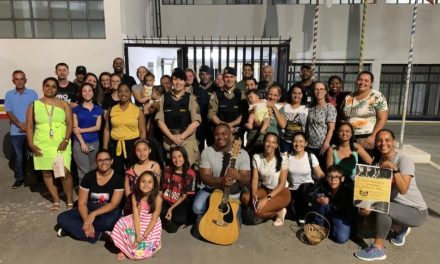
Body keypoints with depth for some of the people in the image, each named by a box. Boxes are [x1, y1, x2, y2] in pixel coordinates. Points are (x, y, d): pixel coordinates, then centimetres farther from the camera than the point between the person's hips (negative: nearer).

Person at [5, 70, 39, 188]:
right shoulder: (9, 94, 4)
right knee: (19, 156, 9)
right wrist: (21, 125, -11)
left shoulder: (32, 93, 0)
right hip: (16, 131, 1)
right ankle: (19, 178, 22)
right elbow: (9, 112, 1)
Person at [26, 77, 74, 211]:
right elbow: (29, 126, 5)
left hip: (61, 144, -2)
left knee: (65, 172, -10)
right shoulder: (34, 105, 7)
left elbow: (70, 123, 0)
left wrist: (66, 140, -13)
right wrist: (31, 144, -5)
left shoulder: (64, 104, 5)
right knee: (47, 173, 7)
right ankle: (56, 201, 22)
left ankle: (70, 201, 7)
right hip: (42, 145, 2)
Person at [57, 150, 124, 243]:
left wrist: (93, 214, -28)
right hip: (89, 209, 3)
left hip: (109, 211, -3)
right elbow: (82, 203, -7)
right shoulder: (89, 177, -6)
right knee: (62, 218, -17)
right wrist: (87, 221, -24)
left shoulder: (118, 178, -12)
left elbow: (114, 204, -16)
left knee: (109, 221, -38)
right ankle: (98, 234, -21)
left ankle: (72, 228, -13)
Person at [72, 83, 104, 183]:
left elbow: (98, 127, 0)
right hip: (79, 143, -2)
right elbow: (75, 128, -3)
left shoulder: (98, 109, 8)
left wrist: (82, 130, -11)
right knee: (84, 171, -4)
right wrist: (82, 143, -13)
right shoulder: (76, 109, 2)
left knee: (93, 170, 8)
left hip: (94, 143, 2)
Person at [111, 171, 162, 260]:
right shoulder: (135, 196, -10)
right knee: (121, 225, -22)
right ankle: (125, 249, 2)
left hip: (151, 226, -3)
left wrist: (144, 236, -20)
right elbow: (136, 216, -13)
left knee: (142, 250, -20)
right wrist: (138, 235, -23)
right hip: (137, 223, 4)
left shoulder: (157, 198, -20)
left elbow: (154, 220, -16)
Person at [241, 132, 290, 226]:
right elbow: (255, 179, -8)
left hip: (281, 192, -5)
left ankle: (279, 212, 2)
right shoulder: (256, 157, -6)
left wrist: (267, 198, -26)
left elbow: (282, 184, -16)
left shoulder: (282, 160, -16)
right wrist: (254, 195, -28)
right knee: (245, 198, -21)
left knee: (259, 211, -27)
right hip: (265, 189, 5)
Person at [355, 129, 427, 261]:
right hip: (396, 206, 7)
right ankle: (400, 229, 21)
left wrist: (394, 169, -42)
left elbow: (403, 190, -30)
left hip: (416, 211, -7)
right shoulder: (378, 163, -1)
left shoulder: (404, 160, -19)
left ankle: (378, 250, -13)